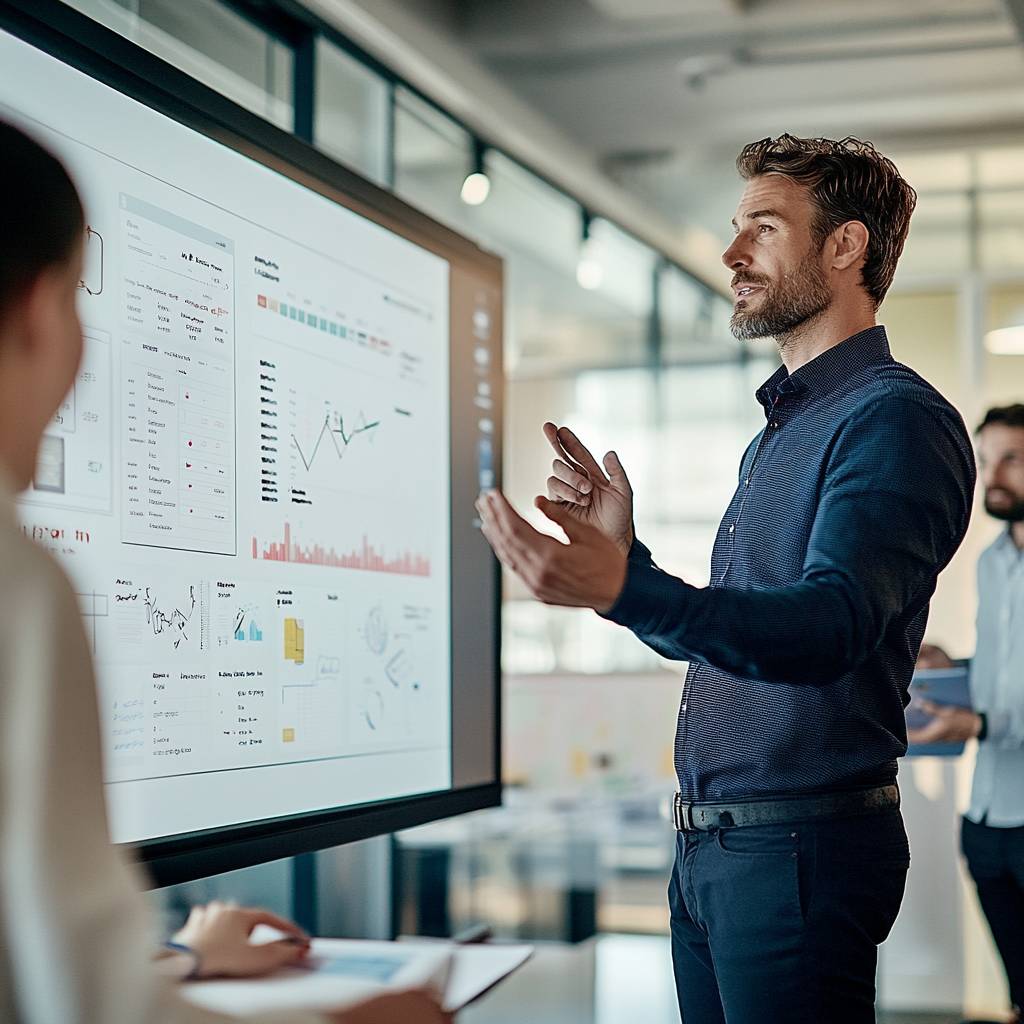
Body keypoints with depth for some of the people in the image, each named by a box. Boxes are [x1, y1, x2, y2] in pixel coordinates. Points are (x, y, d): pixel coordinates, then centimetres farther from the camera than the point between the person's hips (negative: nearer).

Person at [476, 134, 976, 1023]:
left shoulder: (894, 417, -13)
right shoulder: (777, 434, 18)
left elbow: (833, 624, -30)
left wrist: (626, 588, -44)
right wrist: (619, 549, 5)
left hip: (800, 847, -9)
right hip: (706, 848, 9)